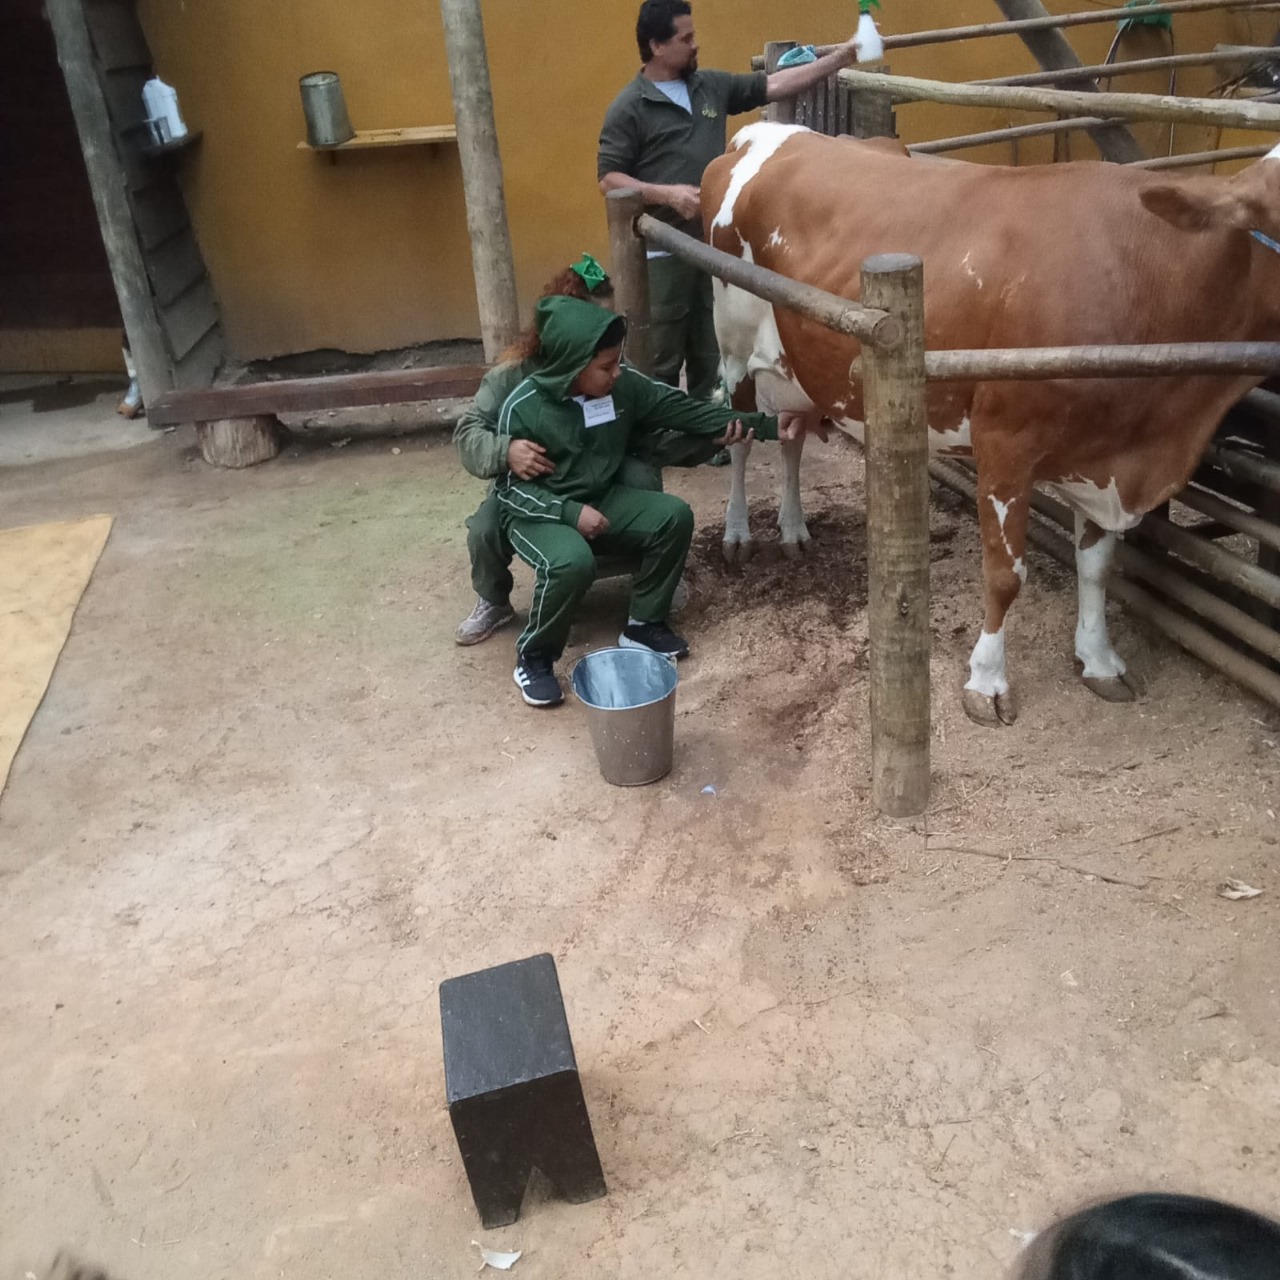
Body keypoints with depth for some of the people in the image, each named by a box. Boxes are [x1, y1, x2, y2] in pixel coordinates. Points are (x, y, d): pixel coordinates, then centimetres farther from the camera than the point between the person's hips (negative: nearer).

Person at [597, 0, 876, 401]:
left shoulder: (712, 87, 10)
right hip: (663, 252, -6)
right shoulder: (629, 108, -6)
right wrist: (668, 193, -21)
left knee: (710, 352, 14)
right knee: (663, 358, 0)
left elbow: (773, 85, 14)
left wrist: (839, 57, 11)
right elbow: (609, 179, -10)